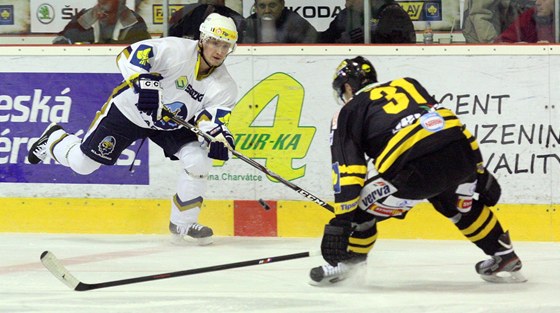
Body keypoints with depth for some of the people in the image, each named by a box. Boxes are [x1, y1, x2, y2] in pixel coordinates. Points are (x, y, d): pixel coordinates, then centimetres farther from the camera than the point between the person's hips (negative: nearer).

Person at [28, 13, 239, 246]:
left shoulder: (225, 87, -13)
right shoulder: (177, 50, -28)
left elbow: (212, 119, -21)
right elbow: (131, 55, -33)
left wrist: (218, 138, -43)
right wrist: (144, 82, -47)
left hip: (173, 124, 4)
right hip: (129, 112, -4)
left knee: (199, 160, -18)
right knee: (82, 163, 2)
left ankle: (183, 224, -1)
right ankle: (55, 139, 37)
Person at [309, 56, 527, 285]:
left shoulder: (348, 113, 19)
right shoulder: (406, 84, 33)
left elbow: (347, 171, 7)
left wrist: (339, 223, 3)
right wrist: (480, 174, 33)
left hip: (417, 167, -6)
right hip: (463, 152, 6)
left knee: (360, 206, 13)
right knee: (460, 204, 35)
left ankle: (346, 263, 16)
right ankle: (505, 257, 38)